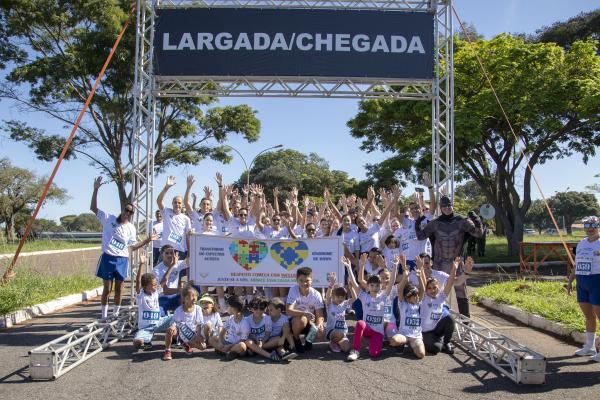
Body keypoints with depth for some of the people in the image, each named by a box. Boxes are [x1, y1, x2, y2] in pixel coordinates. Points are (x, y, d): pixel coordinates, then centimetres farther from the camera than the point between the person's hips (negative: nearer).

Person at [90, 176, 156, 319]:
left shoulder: (131, 228, 7)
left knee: (119, 289, 7)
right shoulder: (109, 219, 0)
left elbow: (131, 247, 9)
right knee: (107, 289, 1)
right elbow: (93, 208, -5)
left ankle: (116, 314, 21)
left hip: (122, 260, 3)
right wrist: (95, 189, -14)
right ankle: (104, 316, 13)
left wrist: (147, 240, 3)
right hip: (108, 258, -3)